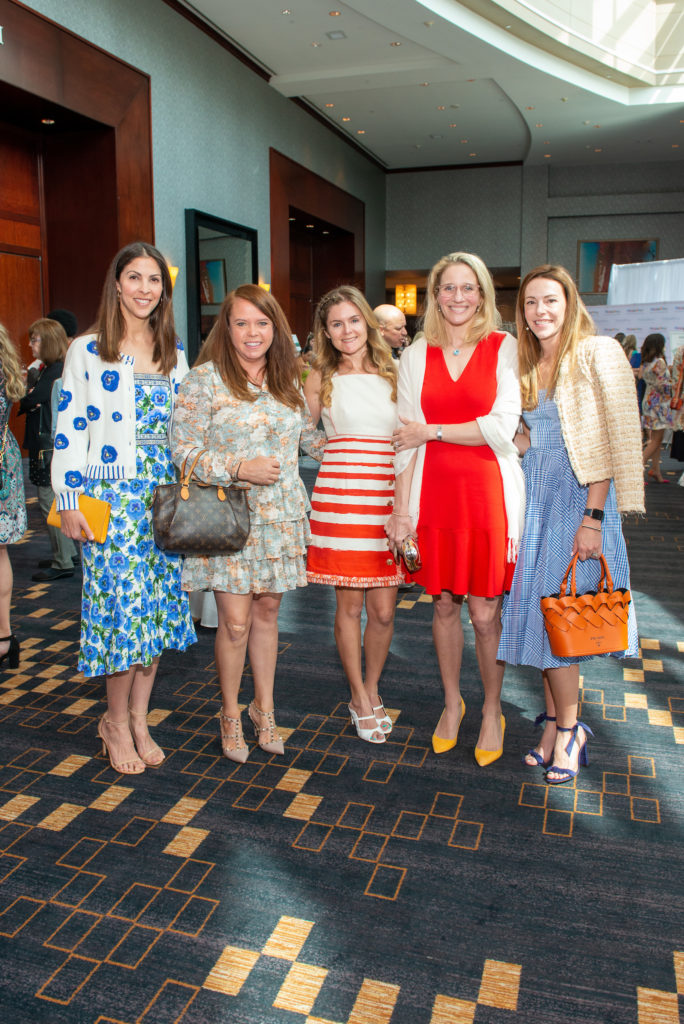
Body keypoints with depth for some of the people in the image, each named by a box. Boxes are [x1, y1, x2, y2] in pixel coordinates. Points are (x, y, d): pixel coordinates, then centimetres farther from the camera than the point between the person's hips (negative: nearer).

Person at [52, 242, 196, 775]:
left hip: (164, 493, 5)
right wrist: (69, 500, -8)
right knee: (123, 603, -6)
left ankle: (138, 719, 19)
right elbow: (70, 427, -3)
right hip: (111, 493, -4)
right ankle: (117, 721, 13)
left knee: (158, 603, 5)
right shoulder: (87, 350, 0)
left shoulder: (174, 352, 13)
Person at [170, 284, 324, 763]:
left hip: (280, 513, 4)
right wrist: (239, 468, -17)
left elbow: (310, 437, 21)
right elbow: (183, 450, -9)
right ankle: (230, 714, 21)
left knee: (268, 611, 12)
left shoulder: (287, 381, 11)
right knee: (235, 621, -2)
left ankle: (264, 707, 29)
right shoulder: (204, 380, -6)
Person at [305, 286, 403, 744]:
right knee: (350, 606, 5)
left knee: (384, 610, 3)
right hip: (341, 496, -2)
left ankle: (372, 688, 28)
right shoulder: (321, 379, 7)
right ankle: (360, 697, 25)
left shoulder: (392, 374, 12)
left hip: (388, 497, 2)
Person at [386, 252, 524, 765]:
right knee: (443, 603, 11)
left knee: (486, 612, 1)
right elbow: (406, 439, 5)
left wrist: (431, 431, -6)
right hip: (433, 491, 3)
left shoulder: (505, 349, 0)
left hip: (488, 491, -2)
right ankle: (452, 702, 31)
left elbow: (502, 428, -10)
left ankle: (492, 711, 23)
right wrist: (401, 508, 1)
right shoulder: (416, 356, 8)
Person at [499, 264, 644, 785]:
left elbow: (614, 441, -12)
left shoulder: (598, 354, -7)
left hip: (579, 496, -6)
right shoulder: (525, 364, 13)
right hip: (534, 493, 6)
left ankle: (569, 727, 12)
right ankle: (556, 720, 19)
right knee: (535, 604, 5)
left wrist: (593, 517, -17)